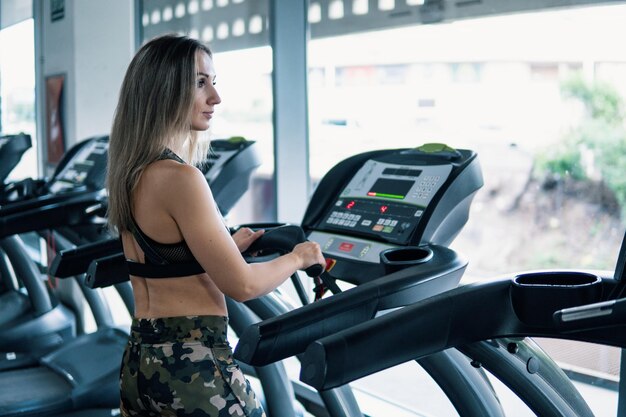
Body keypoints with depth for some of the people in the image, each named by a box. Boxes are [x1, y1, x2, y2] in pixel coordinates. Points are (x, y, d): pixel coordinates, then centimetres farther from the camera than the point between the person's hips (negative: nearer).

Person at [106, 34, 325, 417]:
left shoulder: (131, 173, 7)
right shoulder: (180, 178, -20)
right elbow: (242, 285, -17)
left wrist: (227, 245, 27)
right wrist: (298, 257, 1)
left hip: (141, 359, 9)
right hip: (192, 367, -9)